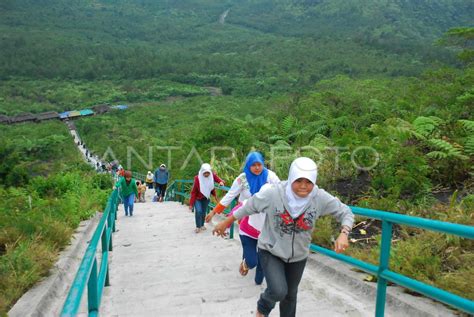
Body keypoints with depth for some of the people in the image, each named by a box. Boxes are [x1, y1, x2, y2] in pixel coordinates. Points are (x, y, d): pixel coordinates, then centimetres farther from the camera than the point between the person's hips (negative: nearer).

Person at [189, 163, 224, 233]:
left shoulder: (212, 176, -17)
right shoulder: (198, 178, -26)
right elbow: (193, 191, -20)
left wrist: (221, 182, -34)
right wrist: (191, 204, -19)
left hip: (206, 198, 4)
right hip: (197, 198, -4)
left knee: (203, 212, 11)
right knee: (198, 211, -18)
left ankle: (202, 225, 32)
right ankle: (198, 227, -2)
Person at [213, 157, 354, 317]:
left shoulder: (321, 198, -23)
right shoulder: (273, 193, -28)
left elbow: (346, 213, -10)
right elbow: (249, 207, -12)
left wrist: (343, 234, -30)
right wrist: (226, 222, -1)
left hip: (298, 255, 3)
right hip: (271, 251, -3)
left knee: (290, 294, 20)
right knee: (278, 291, -20)